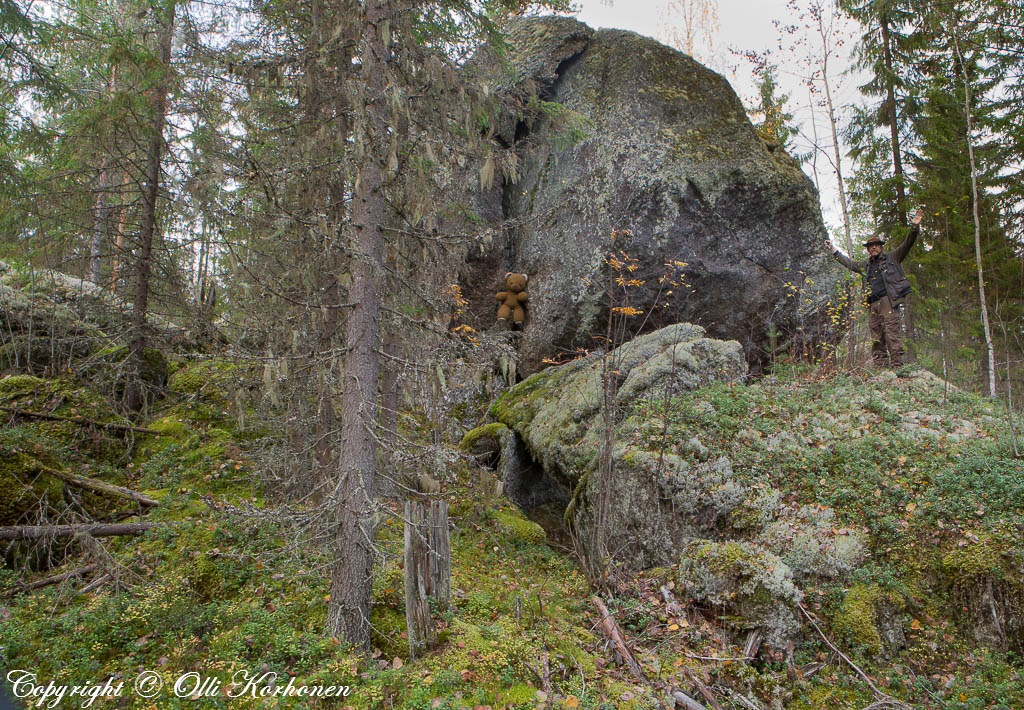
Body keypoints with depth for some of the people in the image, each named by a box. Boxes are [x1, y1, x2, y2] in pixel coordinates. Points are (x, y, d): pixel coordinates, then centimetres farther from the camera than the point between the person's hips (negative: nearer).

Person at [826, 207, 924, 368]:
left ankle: (897, 366, -16)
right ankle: (878, 368, 1)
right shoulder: (865, 265, 27)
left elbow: (906, 244, 4)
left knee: (892, 333, -13)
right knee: (876, 338, 2)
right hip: (872, 305, 5)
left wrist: (914, 227, -10)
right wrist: (833, 250, 40)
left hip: (888, 301, -5)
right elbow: (848, 262, 38)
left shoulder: (891, 258, 14)